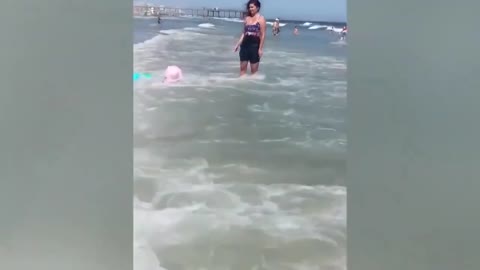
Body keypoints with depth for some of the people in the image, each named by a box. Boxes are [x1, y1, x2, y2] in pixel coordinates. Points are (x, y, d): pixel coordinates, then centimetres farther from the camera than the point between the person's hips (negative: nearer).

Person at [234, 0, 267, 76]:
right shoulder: (247, 18, 12)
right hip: (245, 44, 6)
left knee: (254, 70, 1)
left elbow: (263, 35, -9)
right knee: (242, 68, 7)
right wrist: (238, 44, 11)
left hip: (255, 45, -6)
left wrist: (260, 48, -14)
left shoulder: (261, 19, -5)